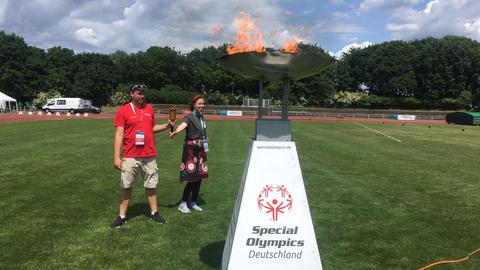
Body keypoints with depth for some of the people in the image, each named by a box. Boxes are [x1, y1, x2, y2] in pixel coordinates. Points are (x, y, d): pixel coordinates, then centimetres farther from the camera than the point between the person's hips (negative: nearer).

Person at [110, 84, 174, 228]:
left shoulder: (149, 108, 7)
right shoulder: (123, 111, -6)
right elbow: (119, 135, -9)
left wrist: (166, 126, 2)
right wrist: (116, 157, -14)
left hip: (149, 156, 4)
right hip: (130, 157, -3)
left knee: (151, 185, 11)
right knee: (126, 186, 6)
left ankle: (154, 213, 24)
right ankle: (122, 216, 18)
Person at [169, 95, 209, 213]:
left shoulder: (201, 117, 10)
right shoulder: (189, 117, -12)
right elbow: (183, 125, -34)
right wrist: (175, 132, -51)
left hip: (201, 150, 7)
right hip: (191, 149, -7)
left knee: (199, 177, 10)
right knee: (191, 178, -8)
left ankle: (194, 203, 21)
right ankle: (183, 204, 5)